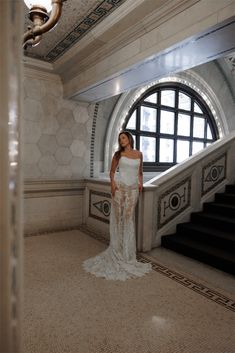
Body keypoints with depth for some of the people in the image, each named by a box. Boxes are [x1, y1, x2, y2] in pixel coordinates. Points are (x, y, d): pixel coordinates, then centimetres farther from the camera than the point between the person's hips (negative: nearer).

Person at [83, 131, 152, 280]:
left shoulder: (139, 154, 10)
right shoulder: (118, 154, 4)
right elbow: (112, 171, 8)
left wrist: (140, 183, 7)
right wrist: (113, 182, -8)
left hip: (133, 189, 1)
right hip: (120, 187, -1)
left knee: (129, 218, 2)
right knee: (117, 217, -1)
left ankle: (127, 251, 15)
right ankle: (117, 250, 12)